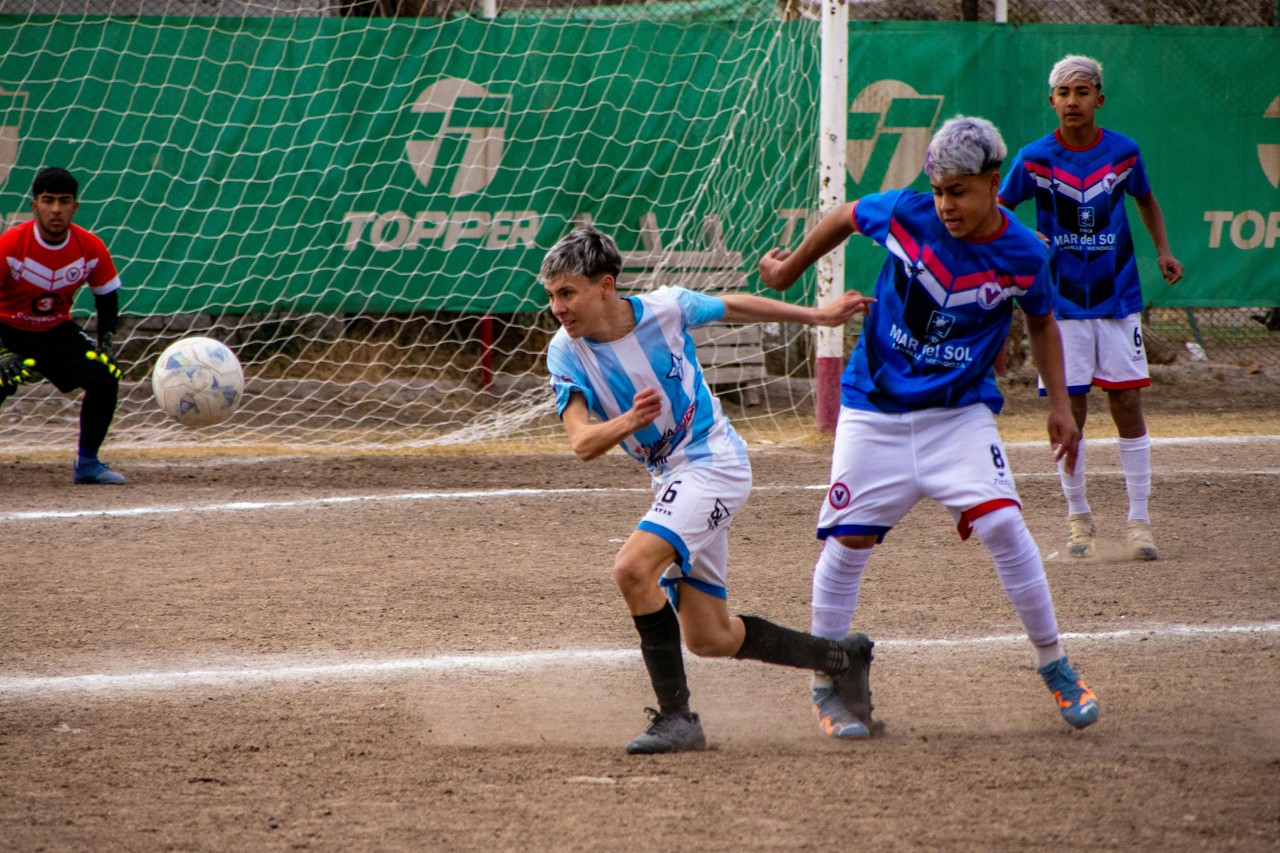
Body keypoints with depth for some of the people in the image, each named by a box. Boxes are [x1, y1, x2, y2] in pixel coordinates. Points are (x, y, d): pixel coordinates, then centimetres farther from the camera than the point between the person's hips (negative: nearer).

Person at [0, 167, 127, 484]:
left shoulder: (92, 248, -13)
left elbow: (107, 298, 4)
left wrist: (106, 344, -8)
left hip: (58, 332, 4)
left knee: (104, 375, -15)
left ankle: (88, 463, 1)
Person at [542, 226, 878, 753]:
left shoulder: (666, 308, -15)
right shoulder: (566, 352, -8)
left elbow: (731, 306, 6)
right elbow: (582, 443, -19)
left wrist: (817, 316, 16)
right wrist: (629, 422, -40)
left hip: (714, 461, -6)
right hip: (672, 479, 6)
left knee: (633, 568, -27)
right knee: (709, 639, 9)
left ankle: (676, 717, -20)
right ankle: (840, 659, 28)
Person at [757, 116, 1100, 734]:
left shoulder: (1024, 255, -10)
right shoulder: (905, 215, -14)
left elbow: (1041, 321, 10)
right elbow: (845, 217, 8)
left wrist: (1059, 404, 4)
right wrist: (790, 269, 19)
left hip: (959, 411, 0)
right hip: (874, 410, 0)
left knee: (1002, 525, -16)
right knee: (848, 541, -2)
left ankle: (1053, 665, 0)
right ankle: (826, 683, 15)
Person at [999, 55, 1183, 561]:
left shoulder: (1123, 153, -2)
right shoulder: (1035, 159, -7)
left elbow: (1146, 200, 16)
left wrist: (1163, 251, 5)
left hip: (1118, 298, 1)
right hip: (1063, 304, -1)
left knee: (1128, 404, -2)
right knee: (1070, 412, 1)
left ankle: (1139, 521, 4)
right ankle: (1079, 520, 16)